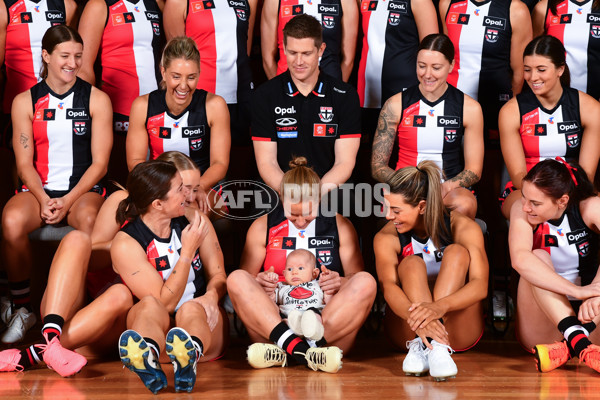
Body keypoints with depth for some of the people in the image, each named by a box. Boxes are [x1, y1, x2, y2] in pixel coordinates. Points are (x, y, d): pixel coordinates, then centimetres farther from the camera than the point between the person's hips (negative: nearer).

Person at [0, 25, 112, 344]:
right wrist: (44, 201, -14)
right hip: (38, 189, 1)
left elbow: (99, 162, 1)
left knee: (89, 221, -37)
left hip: (83, 189, -1)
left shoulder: (97, 100, 6)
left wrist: (68, 202, -12)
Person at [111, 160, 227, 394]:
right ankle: (146, 354, -72)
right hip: (157, 322, -2)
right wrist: (188, 251, -21)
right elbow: (165, 303, -16)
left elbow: (218, 274, 7)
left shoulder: (194, 221, 3)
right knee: (150, 305, -35)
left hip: (201, 318, 2)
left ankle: (188, 357, -71)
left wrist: (211, 296, -18)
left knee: (190, 309, -33)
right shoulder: (125, 244, -11)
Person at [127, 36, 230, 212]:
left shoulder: (214, 105, -6)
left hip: (205, 188, -1)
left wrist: (198, 187, -27)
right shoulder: (142, 107, -3)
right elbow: (135, 161, -1)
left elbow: (219, 163, -4)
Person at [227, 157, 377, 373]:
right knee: (236, 279, -23)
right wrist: (258, 283, -13)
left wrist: (340, 282, -13)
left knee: (366, 281, -26)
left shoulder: (340, 226, 12)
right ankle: (294, 345, -44)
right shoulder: (262, 227, 11)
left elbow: (357, 279, 10)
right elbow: (244, 280, 11)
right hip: (274, 321, 0)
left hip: (331, 324, 0)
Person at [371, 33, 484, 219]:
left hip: (450, 189, 2)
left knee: (465, 204, -35)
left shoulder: (470, 108, 6)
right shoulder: (395, 105, 4)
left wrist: (446, 186, -15)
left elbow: (473, 170, 8)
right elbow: (378, 166, 5)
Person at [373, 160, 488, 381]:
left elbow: (480, 286, -24)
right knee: (412, 263, -23)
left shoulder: (463, 227, -10)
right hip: (407, 329, 1)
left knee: (457, 252, -21)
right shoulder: (386, 238, -6)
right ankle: (429, 347, -45)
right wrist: (417, 318, -46)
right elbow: (388, 287, -24)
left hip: (459, 331, 0)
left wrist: (439, 307, -45)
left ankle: (428, 345, -39)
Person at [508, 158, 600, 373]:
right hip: (541, 329, 0)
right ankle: (579, 342, -41)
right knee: (539, 257, -25)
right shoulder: (521, 210, -10)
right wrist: (576, 290, -40)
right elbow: (519, 259, -31)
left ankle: (566, 349, -38)